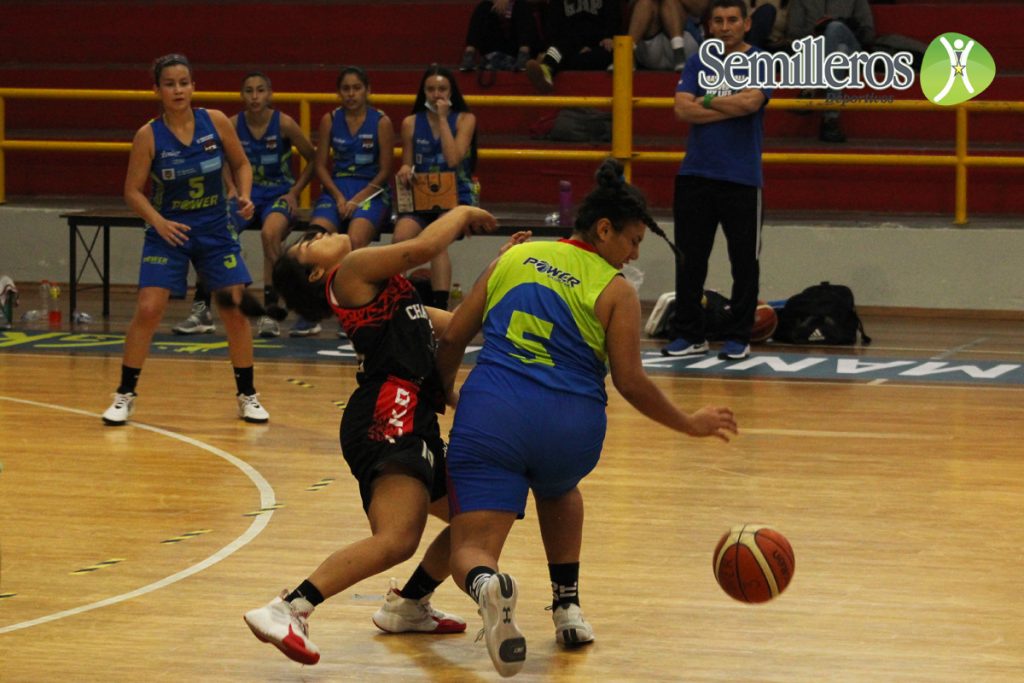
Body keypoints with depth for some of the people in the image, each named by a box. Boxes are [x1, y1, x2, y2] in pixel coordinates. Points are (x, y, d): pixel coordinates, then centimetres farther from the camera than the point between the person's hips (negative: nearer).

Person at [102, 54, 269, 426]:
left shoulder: (216, 122, -7)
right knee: (148, 310, -13)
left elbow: (241, 163, 6)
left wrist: (244, 196, -12)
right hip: (168, 231, -2)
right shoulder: (149, 136, -13)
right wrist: (158, 221, -24)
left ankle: (247, 395, 14)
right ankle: (125, 395, 3)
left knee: (237, 308, -2)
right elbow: (133, 190, -9)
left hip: (215, 231, 2)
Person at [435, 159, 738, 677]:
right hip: (570, 428, 0)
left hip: (492, 410, 0)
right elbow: (631, 383, 0)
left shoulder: (515, 258, 14)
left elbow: (452, 338, 16)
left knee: (470, 549, -3)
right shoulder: (614, 290, 4)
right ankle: (567, 606, 33)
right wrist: (691, 425, 13)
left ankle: (487, 584, -39)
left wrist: (445, 392, 35)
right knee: (558, 489, 37)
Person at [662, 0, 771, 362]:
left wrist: (706, 102, -7)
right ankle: (688, 335, 12)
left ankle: (738, 337, 9)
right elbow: (682, 109, -4)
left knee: (744, 261, 1)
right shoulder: (698, 63, 10)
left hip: (742, 178, -3)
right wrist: (731, 109, -11)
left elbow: (752, 102, -19)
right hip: (695, 174, 3)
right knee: (690, 259, 5)